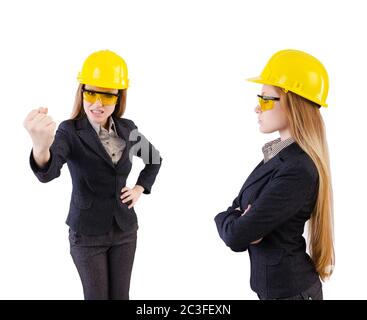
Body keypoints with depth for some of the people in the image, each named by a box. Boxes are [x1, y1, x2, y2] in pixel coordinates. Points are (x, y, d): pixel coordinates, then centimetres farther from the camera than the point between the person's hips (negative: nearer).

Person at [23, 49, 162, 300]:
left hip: (125, 229, 4)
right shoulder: (70, 131, -16)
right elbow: (47, 173, -36)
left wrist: (140, 188, 3)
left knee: (121, 295, 15)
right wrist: (41, 147, -58)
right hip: (88, 233, -3)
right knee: (96, 296, 9)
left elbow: (154, 159, 16)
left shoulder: (127, 128, -3)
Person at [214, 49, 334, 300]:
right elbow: (236, 208, 5)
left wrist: (227, 220, -6)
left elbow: (236, 238, -27)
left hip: (288, 288, -8)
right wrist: (240, 222, -16)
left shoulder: (297, 172, -28)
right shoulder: (279, 154, 1)